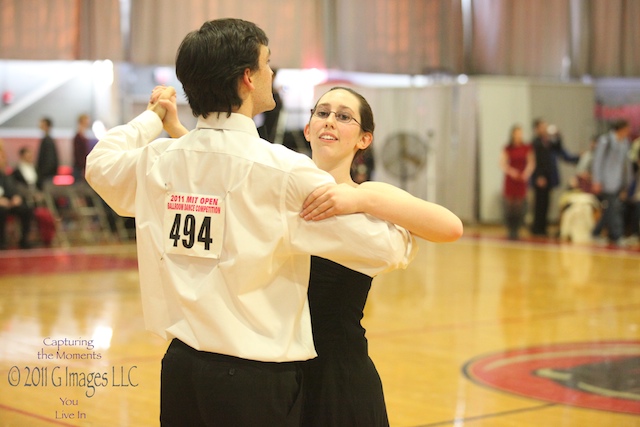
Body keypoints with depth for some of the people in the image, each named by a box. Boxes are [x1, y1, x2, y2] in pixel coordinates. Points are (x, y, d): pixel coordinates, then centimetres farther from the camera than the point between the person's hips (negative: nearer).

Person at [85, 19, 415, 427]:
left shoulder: (157, 162, 1)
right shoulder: (282, 171, -16)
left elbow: (99, 163, 25)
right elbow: (382, 248, -13)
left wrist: (152, 118, 39)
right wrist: (406, 238, 10)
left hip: (180, 367, 6)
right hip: (256, 379, -6)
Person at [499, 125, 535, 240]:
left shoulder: (526, 148, 3)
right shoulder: (507, 149, 0)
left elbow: (531, 163, 5)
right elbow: (502, 164, -2)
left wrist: (527, 173, -11)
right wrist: (510, 171, -18)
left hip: (522, 180, 1)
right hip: (510, 179, -1)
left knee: (520, 207, -1)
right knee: (509, 206, -2)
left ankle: (516, 230, 9)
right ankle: (510, 230, 6)